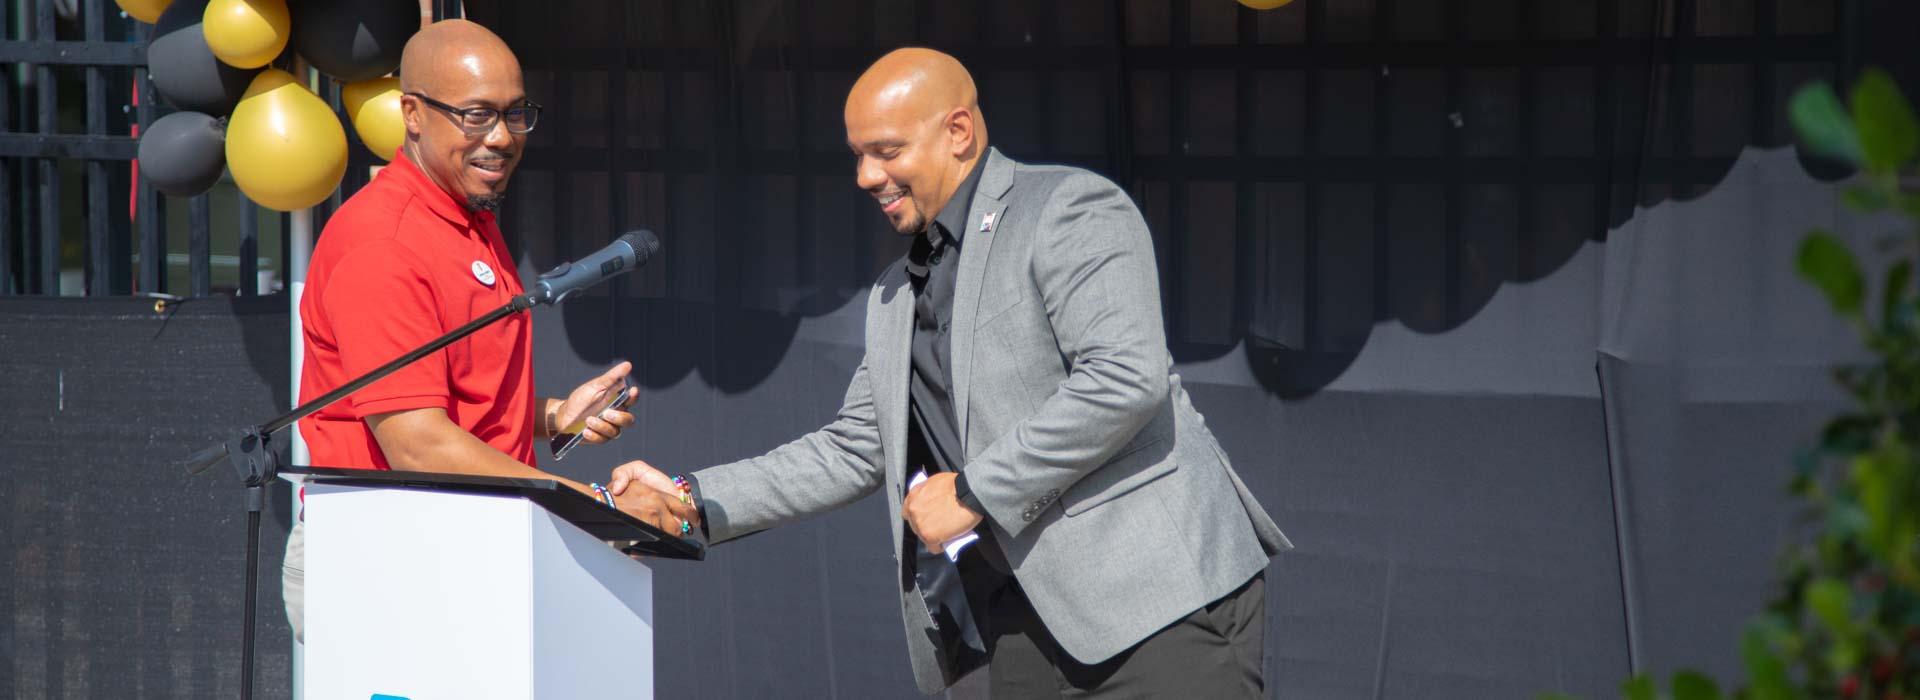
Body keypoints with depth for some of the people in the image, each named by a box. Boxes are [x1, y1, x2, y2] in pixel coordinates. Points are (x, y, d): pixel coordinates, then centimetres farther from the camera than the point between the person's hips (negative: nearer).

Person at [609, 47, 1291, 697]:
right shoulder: (896, 297, 21)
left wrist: (973, 492, -14)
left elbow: (1125, 377, -19)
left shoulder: (1069, 209, -6)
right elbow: (852, 450, 24)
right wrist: (694, 499, 11)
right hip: (1028, 623, 8)